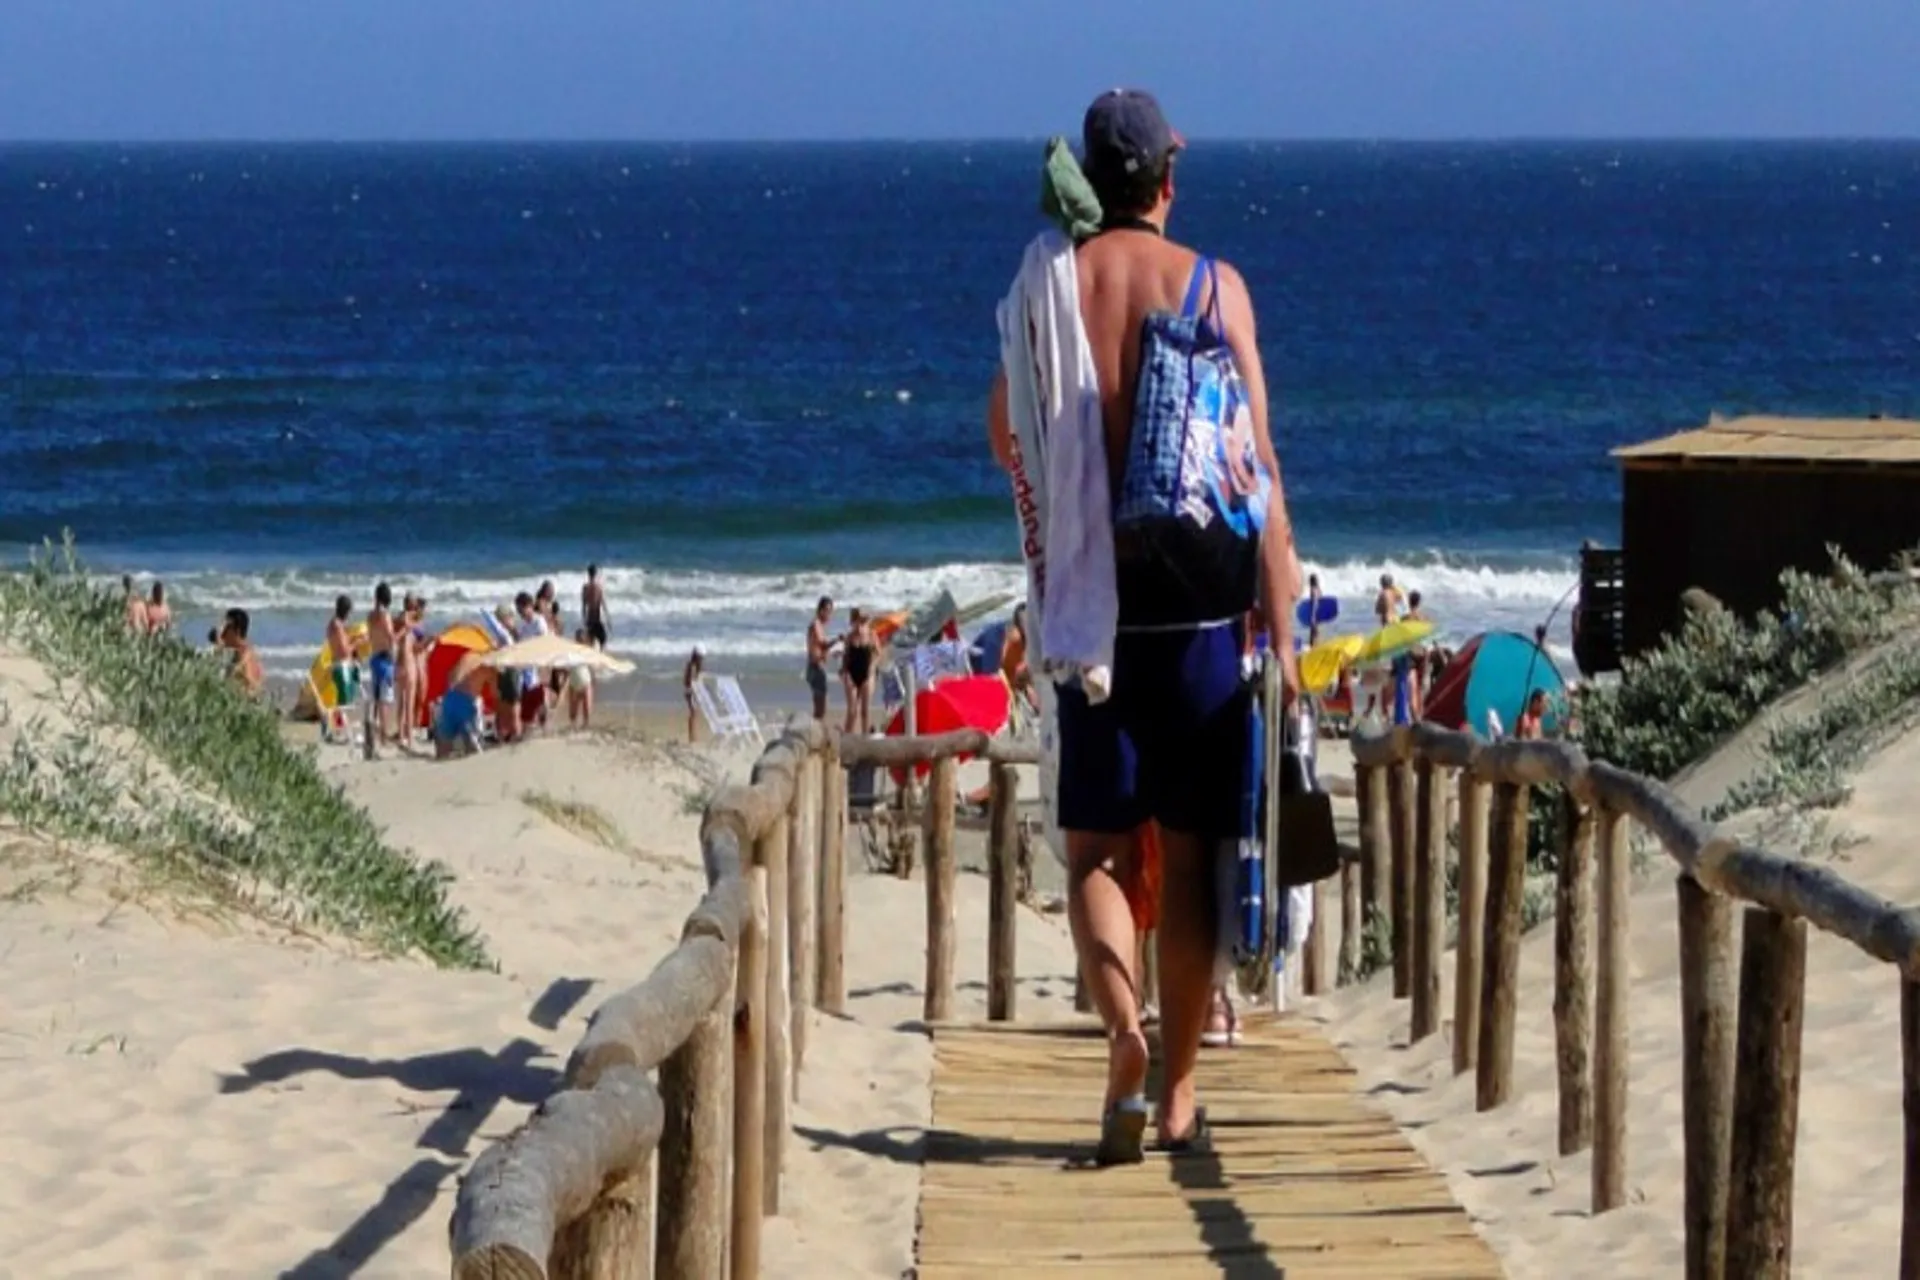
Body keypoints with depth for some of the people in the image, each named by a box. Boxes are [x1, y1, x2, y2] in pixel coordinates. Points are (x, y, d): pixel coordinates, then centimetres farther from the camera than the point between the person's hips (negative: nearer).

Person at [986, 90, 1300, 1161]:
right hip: (1197, 595, -1)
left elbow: (1005, 435, 15)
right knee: (1190, 850, 8)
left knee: (1096, 847, 7)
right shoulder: (1215, 286, -3)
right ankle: (1180, 1092, 12)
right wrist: (1281, 627, -4)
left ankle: (1126, 1034, -18)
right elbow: (1258, 467, -5)